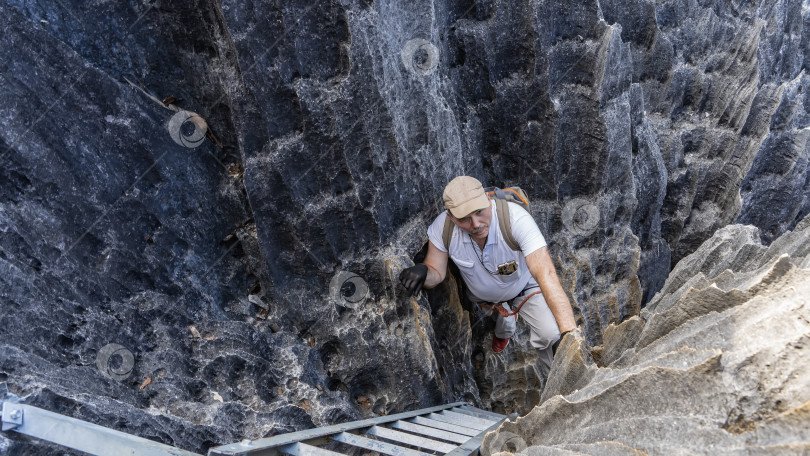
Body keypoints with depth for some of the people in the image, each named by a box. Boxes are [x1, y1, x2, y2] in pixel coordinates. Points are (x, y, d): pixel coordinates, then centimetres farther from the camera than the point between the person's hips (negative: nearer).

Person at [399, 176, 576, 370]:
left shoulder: (516, 218, -41)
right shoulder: (442, 226, -31)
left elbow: (546, 273, -48)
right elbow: (436, 272, -18)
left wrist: (569, 333, -57)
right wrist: (422, 272, -44)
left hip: (524, 285, -2)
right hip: (481, 294, 3)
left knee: (550, 335, -21)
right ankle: (503, 331, 63)